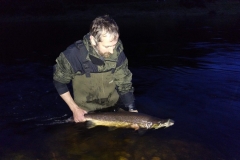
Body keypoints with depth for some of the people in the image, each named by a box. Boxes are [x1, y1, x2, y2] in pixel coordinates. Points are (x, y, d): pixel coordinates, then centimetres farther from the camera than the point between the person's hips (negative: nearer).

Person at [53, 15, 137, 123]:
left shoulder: (118, 53, -19)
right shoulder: (74, 54, -27)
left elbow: (124, 84, -9)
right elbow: (59, 82, -12)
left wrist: (132, 109, -19)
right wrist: (75, 109, -14)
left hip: (114, 108, 3)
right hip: (86, 113, -2)